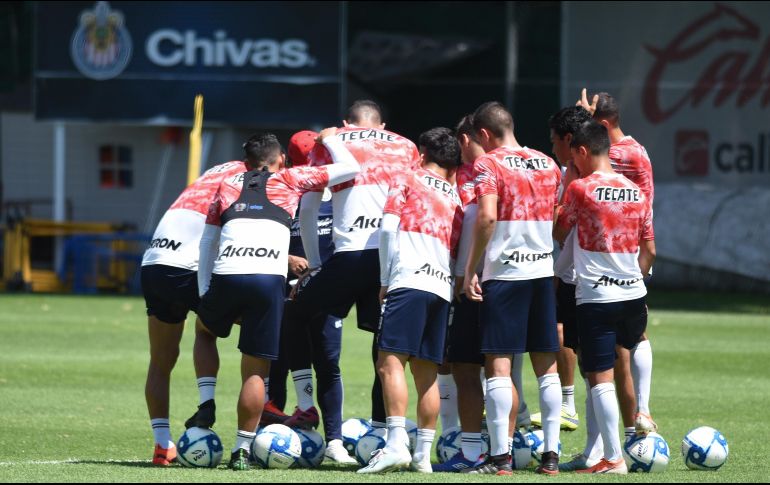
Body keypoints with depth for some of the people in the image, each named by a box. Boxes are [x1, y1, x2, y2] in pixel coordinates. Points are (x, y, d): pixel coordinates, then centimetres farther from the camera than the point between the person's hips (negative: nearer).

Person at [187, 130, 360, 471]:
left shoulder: (228, 186, 26)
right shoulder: (291, 180, 19)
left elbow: (207, 241, 22)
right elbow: (350, 169, 23)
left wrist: (204, 292, 23)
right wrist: (329, 139, 40)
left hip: (225, 276, 2)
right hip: (268, 278, -2)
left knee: (205, 330, 33)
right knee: (255, 369, 5)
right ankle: (242, 449, 2)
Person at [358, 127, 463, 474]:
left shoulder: (407, 181, 7)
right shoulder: (456, 199, 23)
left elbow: (388, 227, -2)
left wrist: (385, 282, 3)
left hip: (409, 281, -6)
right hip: (443, 287, 6)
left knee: (391, 361, -11)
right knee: (426, 371, 8)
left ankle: (396, 444, -25)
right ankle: (423, 455, 6)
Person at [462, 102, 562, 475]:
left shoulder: (488, 165, -7)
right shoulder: (547, 165, 12)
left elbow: (487, 216, -19)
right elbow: (556, 219, 16)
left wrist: (470, 270, -14)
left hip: (504, 273, -6)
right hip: (543, 272, 6)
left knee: (498, 363, -4)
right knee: (546, 365, 8)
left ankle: (500, 456, -7)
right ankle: (551, 454, 7)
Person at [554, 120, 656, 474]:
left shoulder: (580, 189, -8)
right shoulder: (636, 192, 7)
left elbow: (558, 233, 7)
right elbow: (649, 251, 11)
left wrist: (566, 186, 12)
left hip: (596, 298, -5)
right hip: (633, 295, 5)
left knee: (601, 378, -5)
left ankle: (613, 459, -9)